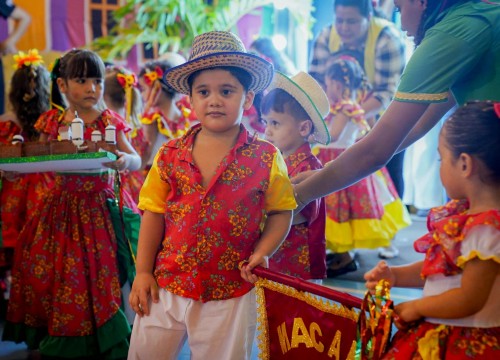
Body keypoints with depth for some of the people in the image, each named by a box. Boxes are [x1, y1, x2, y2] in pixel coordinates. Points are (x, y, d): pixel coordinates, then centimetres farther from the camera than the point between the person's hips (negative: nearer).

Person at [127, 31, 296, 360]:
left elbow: (281, 212, 1)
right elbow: (154, 213, 2)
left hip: (230, 294, -2)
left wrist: (262, 252, -14)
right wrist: (143, 272, 0)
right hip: (166, 286, 3)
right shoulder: (170, 155, -2)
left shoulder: (266, 158, -8)